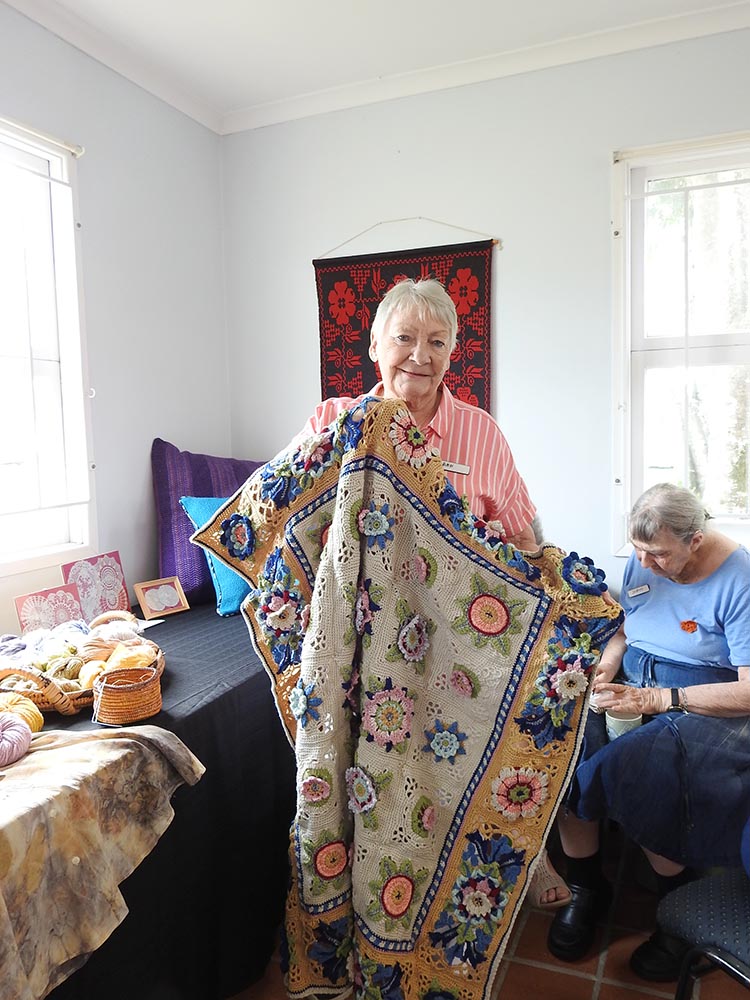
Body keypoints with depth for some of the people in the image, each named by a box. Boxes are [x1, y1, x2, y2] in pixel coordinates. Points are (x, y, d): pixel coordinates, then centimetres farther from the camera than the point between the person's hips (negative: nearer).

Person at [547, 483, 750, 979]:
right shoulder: (643, 562, 3)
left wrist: (657, 699, -23)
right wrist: (606, 668, -5)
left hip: (706, 707, -5)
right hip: (632, 685, 6)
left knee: (646, 776, -35)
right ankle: (587, 890, 3)